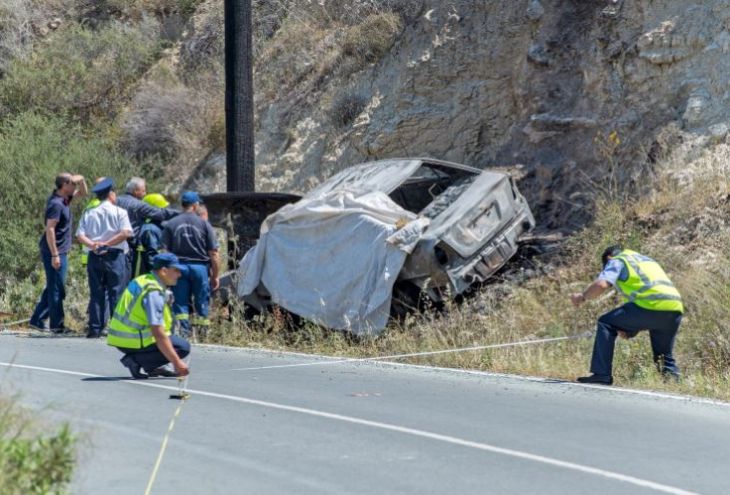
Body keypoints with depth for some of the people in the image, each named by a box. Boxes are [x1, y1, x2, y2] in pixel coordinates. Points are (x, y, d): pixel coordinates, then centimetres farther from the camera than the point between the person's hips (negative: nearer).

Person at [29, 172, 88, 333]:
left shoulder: (64, 199, 10)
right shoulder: (56, 204, -18)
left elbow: (83, 193, 27)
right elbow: (50, 230, -22)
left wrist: (81, 180, 5)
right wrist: (55, 255, -23)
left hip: (60, 252, 10)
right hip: (55, 252, -10)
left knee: (53, 288, 15)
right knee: (56, 289, -4)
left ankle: (37, 320, 20)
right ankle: (57, 324, 2)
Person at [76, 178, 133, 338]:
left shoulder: (89, 214, 11)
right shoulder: (119, 212, -1)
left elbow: (80, 235, 0)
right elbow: (126, 233, -13)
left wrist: (93, 244, -10)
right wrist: (107, 244, -12)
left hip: (94, 257, 4)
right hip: (114, 255, -4)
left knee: (96, 293, 7)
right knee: (116, 293, -1)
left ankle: (95, 328, 5)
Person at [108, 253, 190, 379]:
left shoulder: (144, 280, 11)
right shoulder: (154, 292, -20)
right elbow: (158, 334, -26)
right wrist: (176, 362, -25)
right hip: (132, 341, -10)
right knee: (183, 347, -9)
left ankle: (152, 367, 14)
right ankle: (136, 360, -11)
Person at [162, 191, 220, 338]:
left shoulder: (171, 224, 2)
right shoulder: (204, 224, -1)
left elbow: (164, 252, -1)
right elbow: (213, 254, -3)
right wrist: (215, 275, 4)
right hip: (200, 266, -1)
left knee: (180, 303, 5)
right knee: (202, 303, 7)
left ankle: (183, 331, -3)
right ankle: (203, 332, 7)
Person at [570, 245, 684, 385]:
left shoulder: (616, 261, 14)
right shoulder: (647, 260, 38)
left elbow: (601, 285, -5)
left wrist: (582, 297, 13)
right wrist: (630, 328, 35)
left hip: (651, 305, -7)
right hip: (676, 309, 7)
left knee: (606, 324, 6)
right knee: (664, 356, 24)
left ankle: (602, 374, -1)